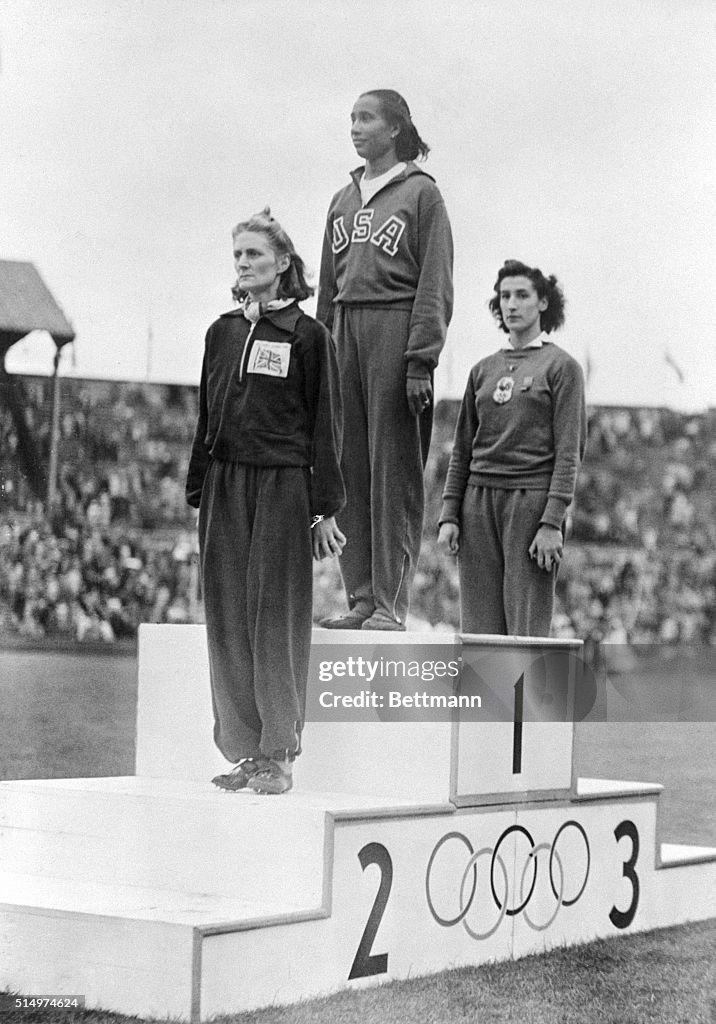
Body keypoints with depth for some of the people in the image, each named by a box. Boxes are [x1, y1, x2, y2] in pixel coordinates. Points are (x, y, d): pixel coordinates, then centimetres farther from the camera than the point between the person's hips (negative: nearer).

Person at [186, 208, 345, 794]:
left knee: (276, 617, -5)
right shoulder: (223, 332, 13)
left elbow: (326, 424, -2)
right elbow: (207, 417, 16)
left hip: (283, 486, -5)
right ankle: (244, 751, 10)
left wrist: (324, 509, -7)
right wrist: (198, 492, 10)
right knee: (229, 619, 3)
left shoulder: (307, 336, 0)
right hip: (225, 485, 5)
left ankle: (279, 755, 1)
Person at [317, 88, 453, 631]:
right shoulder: (343, 200, 19)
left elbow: (435, 286, -6)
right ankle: (361, 597, 9)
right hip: (346, 329, 6)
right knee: (349, 469, 4)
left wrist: (421, 361, -14)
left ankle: (391, 602, -4)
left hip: (396, 328, -6)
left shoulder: (422, 193, 0)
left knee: (394, 469, -6)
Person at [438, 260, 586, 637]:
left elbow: (568, 451, -5)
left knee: (527, 631, -8)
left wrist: (552, 521, -13)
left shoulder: (561, 366, 2)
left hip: (532, 501, -5)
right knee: (479, 631, 2)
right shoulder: (483, 369, 16)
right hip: (479, 502, 5)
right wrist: (449, 515, 7)